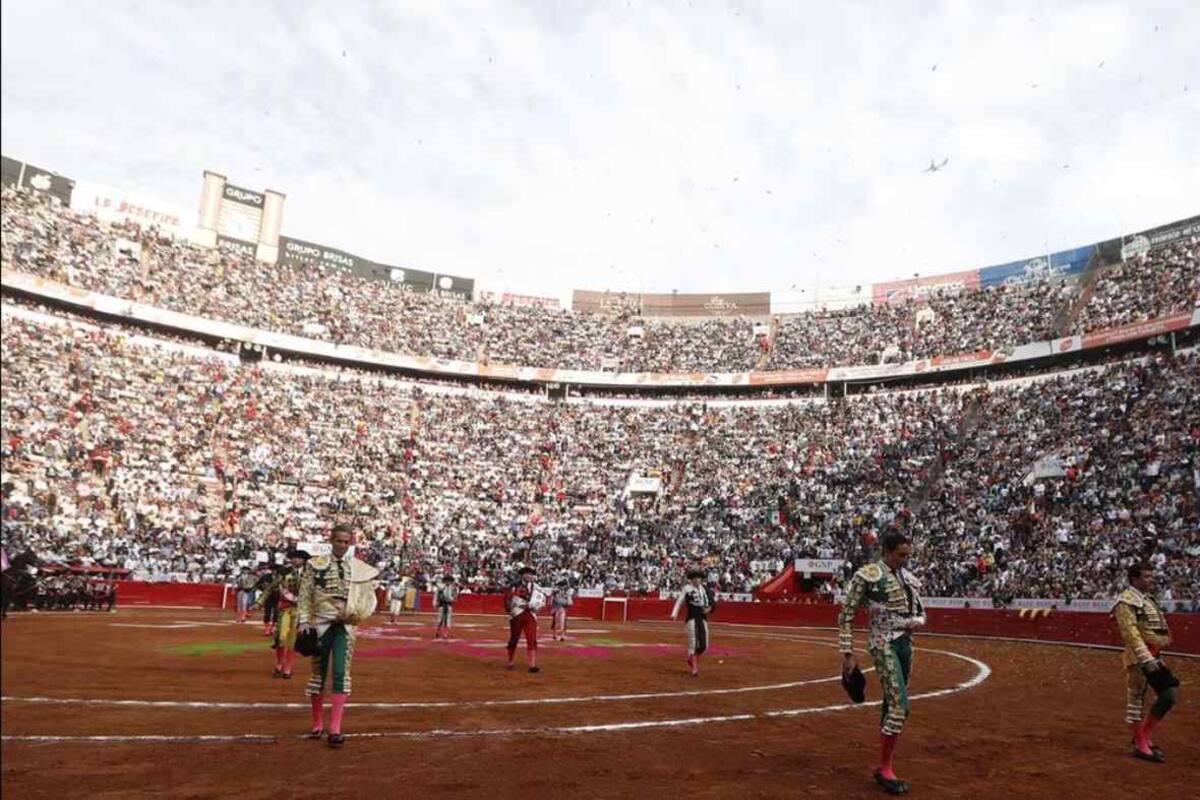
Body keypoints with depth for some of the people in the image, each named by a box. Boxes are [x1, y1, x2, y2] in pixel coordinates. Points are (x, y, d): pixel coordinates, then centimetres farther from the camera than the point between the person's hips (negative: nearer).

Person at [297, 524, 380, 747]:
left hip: (345, 626, 0)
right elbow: (305, 595, 2)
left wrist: (356, 613, -11)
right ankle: (317, 724, 24)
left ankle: (335, 729, -9)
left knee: (341, 673, -10)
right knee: (318, 673, 9)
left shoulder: (360, 569, 3)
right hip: (320, 623, 1)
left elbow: (368, 598, 6)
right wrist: (304, 621, -6)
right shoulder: (316, 565, 2)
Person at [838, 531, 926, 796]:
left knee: (891, 706, 11)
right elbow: (846, 616, -9)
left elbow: (921, 612, 22)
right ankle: (885, 769, -2)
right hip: (883, 643, -7)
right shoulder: (868, 575, -10)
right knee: (899, 706, -15)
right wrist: (847, 654, -11)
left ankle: (883, 767, 21)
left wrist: (915, 622, -3)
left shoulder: (910, 578, 11)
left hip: (906, 644, 7)